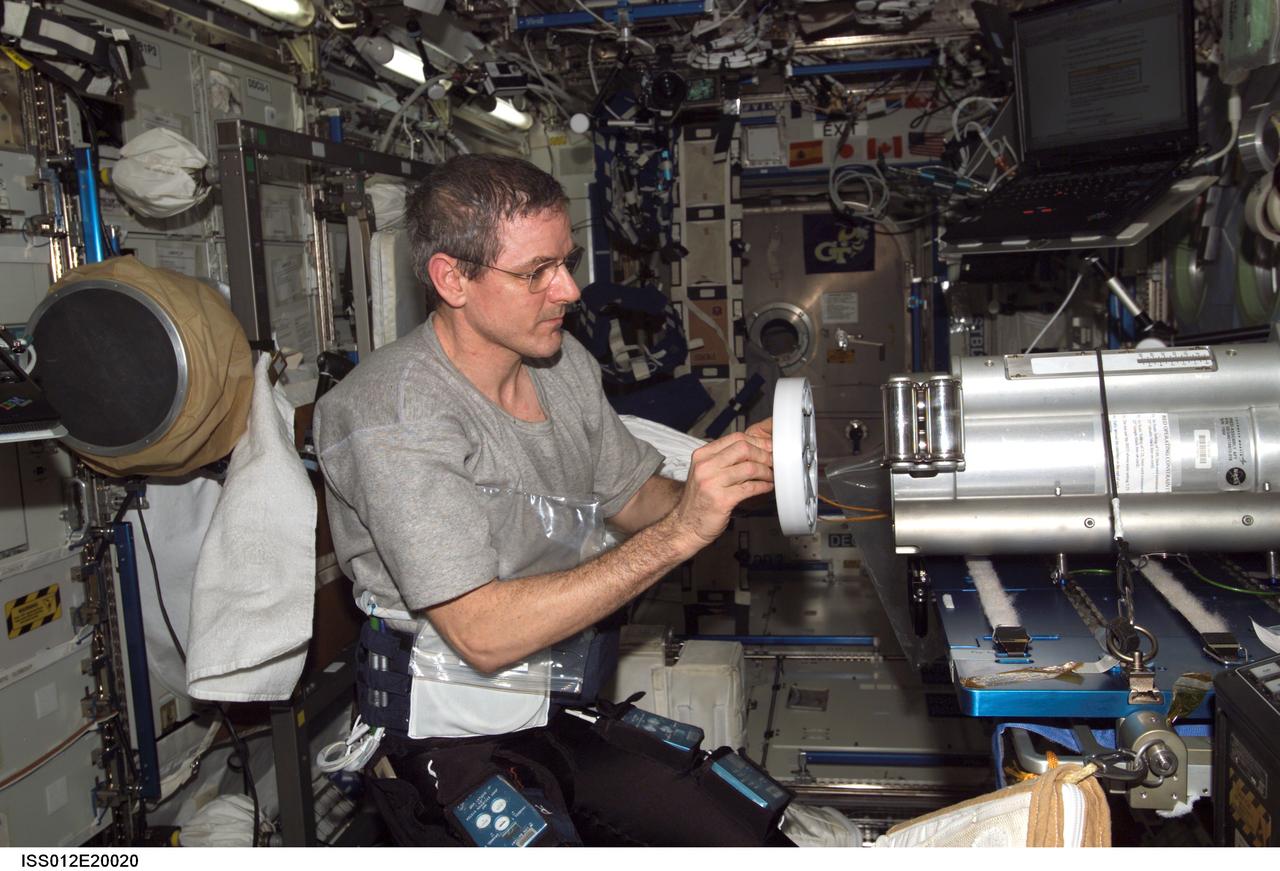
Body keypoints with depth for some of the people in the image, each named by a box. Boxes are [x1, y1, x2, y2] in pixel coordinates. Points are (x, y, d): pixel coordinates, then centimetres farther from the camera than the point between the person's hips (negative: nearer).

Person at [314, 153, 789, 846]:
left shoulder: (565, 363, 3)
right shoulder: (393, 415, -22)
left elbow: (632, 499, 12)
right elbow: (483, 634, -28)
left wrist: (730, 476, -10)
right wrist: (680, 532, -30)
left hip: (569, 712, 6)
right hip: (455, 736, -6)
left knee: (755, 843, -3)